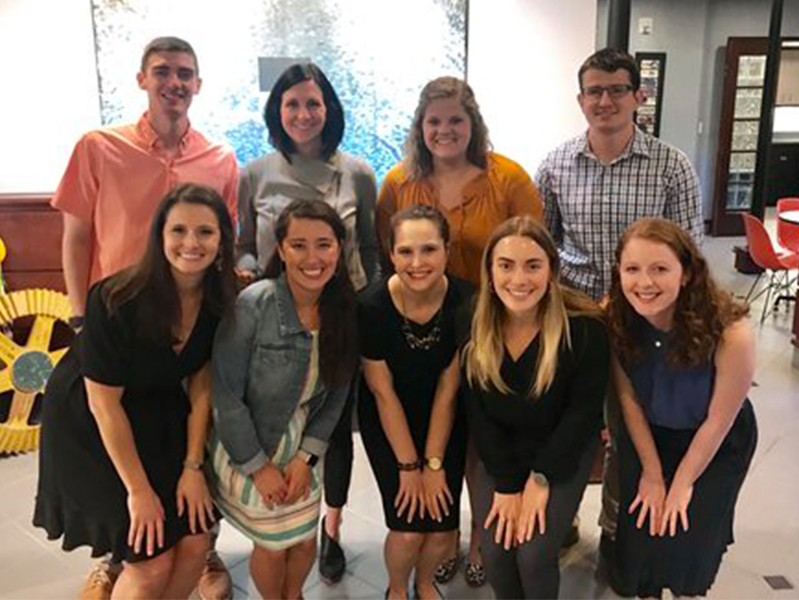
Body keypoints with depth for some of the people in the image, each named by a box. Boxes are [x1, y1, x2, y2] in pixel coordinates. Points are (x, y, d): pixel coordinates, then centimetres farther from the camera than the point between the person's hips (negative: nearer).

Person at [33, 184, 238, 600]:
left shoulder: (219, 300, -13)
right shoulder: (118, 301, -28)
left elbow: (200, 385, -4)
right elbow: (104, 403, -22)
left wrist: (193, 467, -7)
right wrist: (139, 490, -17)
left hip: (159, 417, 5)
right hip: (89, 426, -5)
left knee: (194, 545, -1)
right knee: (152, 562, -6)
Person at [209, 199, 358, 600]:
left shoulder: (344, 309, -10)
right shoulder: (252, 305, -26)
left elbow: (336, 395, -3)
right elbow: (225, 396, -21)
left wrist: (306, 458, -8)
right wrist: (258, 465, -14)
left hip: (301, 446, 4)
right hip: (247, 447, -4)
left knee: (305, 540, 15)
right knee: (273, 545, 10)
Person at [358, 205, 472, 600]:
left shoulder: (466, 302, -21)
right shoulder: (371, 307, -24)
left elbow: (448, 389, -13)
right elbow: (383, 392, -15)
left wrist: (434, 463, -9)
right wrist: (409, 466, -10)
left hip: (445, 420, 2)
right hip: (388, 422, -1)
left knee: (443, 529, 0)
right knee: (408, 530, -6)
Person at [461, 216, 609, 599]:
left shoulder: (585, 327, -23)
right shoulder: (473, 327, -13)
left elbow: (583, 411, -15)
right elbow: (478, 413, -8)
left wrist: (541, 478, -15)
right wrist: (506, 484, -11)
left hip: (563, 451, -2)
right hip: (500, 454, 3)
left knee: (534, 556, -12)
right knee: (495, 553, -6)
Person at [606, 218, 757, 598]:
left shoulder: (731, 335, -34)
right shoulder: (614, 319, -25)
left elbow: (718, 422, -19)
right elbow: (629, 397, -11)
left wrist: (681, 484, -8)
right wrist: (652, 473, -5)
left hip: (718, 445, -2)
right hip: (647, 435, 2)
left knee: (685, 536, -3)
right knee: (639, 534, 1)